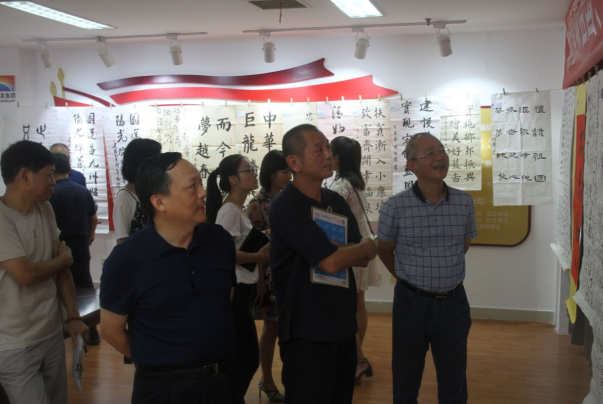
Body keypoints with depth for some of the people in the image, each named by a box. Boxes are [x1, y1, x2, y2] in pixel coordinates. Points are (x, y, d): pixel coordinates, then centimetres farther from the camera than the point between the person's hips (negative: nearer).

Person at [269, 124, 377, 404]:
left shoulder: (336, 201, 9)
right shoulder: (285, 206, -15)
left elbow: (363, 259, 5)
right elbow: (330, 262, -22)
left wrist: (333, 251, -13)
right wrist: (367, 247, -3)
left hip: (343, 326, 7)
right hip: (308, 335, -7)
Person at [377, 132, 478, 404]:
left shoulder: (464, 202, -3)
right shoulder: (395, 207, -12)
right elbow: (385, 251, 4)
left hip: (454, 302, 2)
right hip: (412, 302, -2)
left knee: (454, 382, 15)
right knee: (406, 381, 14)